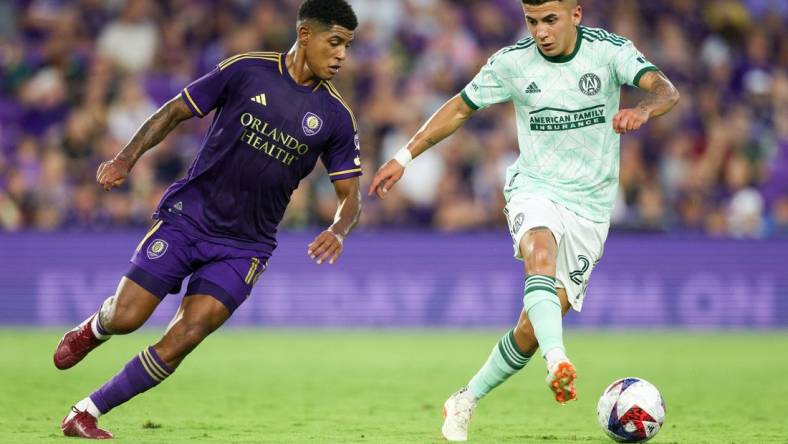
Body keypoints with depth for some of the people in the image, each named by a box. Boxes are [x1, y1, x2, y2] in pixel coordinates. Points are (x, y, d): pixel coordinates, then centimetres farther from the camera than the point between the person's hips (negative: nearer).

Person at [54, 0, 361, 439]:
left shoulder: (336, 117, -1)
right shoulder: (247, 71, -5)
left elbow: (350, 195, 4)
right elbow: (176, 111, 4)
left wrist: (338, 231, -18)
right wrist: (127, 158, -9)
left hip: (244, 246, 1)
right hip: (188, 217, -1)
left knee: (179, 343, -14)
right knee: (125, 318, -7)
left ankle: (86, 414, 0)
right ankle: (94, 329, 31)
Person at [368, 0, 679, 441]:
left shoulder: (609, 50, -8)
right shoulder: (512, 62, -3)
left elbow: (666, 90, -23)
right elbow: (460, 107, 10)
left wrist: (642, 110, -46)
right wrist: (404, 157, 8)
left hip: (590, 205, 0)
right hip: (534, 189, 0)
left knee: (533, 327, -4)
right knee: (540, 255, -37)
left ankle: (464, 403, 14)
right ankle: (559, 363, -55)